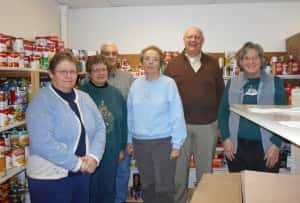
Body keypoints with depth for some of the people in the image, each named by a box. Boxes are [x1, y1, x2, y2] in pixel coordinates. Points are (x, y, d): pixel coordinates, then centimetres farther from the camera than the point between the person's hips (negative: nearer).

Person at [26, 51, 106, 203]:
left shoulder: (85, 98, 5)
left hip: (83, 174, 6)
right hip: (49, 178, -6)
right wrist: (77, 163, -19)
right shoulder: (41, 102, -14)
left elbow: (99, 129, 4)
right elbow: (43, 144, -23)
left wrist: (94, 156, -12)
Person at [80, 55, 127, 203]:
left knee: (109, 188, 18)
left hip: (112, 151, 4)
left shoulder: (116, 94, 3)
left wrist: (122, 147, 8)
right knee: (90, 188, 12)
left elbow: (123, 122, 7)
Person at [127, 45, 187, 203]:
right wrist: (129, 140, 10)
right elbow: (130, 115, 8)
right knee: (147, 186, 17)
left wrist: (176, 144, -10)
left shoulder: (168, 83, -8)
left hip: (163, 142, -3)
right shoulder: (136, 85, 4)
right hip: (140, 142, 4)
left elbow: (177, 115, -8)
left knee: (164, 187, 4)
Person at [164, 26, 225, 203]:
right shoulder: (173, 64, 3)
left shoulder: (213, 64, 7)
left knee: (205, 168, 14)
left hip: (208, 125, 1)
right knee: (179, 168, 10)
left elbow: (221, 93, 9)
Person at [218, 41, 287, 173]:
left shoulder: (275, 83, 2)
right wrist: (225, 138, -3)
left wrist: (276, 144, -7)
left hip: (265, 147, -1)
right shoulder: (232, 83, 6)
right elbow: (223, 113, 7)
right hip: (236, 146, 2)